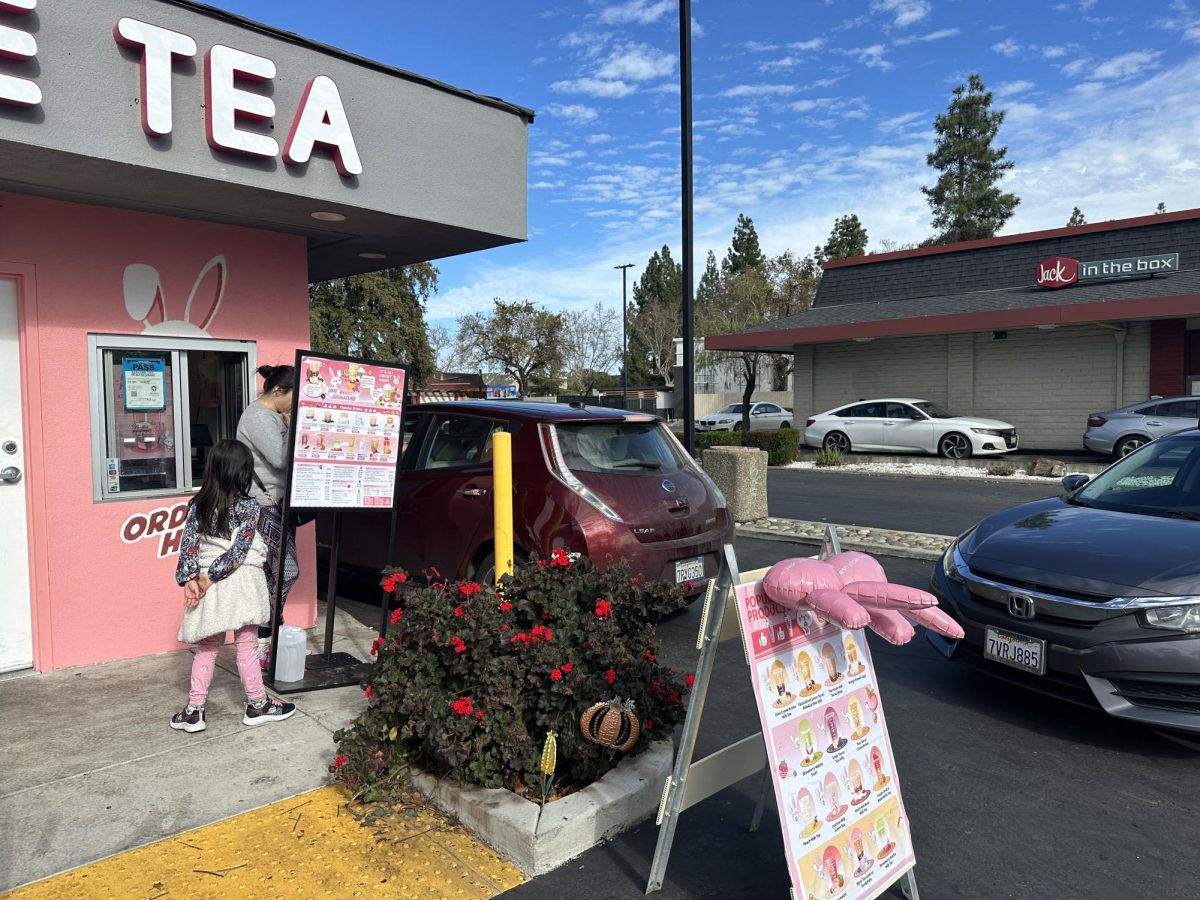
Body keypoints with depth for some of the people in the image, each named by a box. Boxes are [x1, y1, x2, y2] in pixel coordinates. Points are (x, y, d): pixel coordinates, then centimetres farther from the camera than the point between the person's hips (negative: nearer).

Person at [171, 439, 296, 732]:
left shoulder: (199, 504, 3)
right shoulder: (248, 506, -11)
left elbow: (188, 544, -3)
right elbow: (239, 550, -16)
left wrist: (190, 580, -7)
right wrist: (209, 578, -12)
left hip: (210, 586, 4)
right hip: (239, 584, -4)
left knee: (207, 648, 15)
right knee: (246, 645, 7)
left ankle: (194, 711, 18)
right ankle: (257, 705, 21)